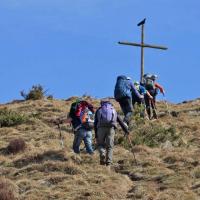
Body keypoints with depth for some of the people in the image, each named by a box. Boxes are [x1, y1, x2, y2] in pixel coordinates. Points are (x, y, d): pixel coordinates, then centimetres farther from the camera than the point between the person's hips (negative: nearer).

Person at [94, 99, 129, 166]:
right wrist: (126, 130, 20)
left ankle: (102, 154, -13)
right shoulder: (113, 110, 28)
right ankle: (109, 162, -3)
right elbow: (120, 121, 22)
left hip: (101, 128, 0)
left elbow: (95, 123, 17)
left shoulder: (99, 110, 25)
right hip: (111, 128, 1)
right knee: (110, 146, 7)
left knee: (100, 144, 15)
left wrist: (96, 134, 16)